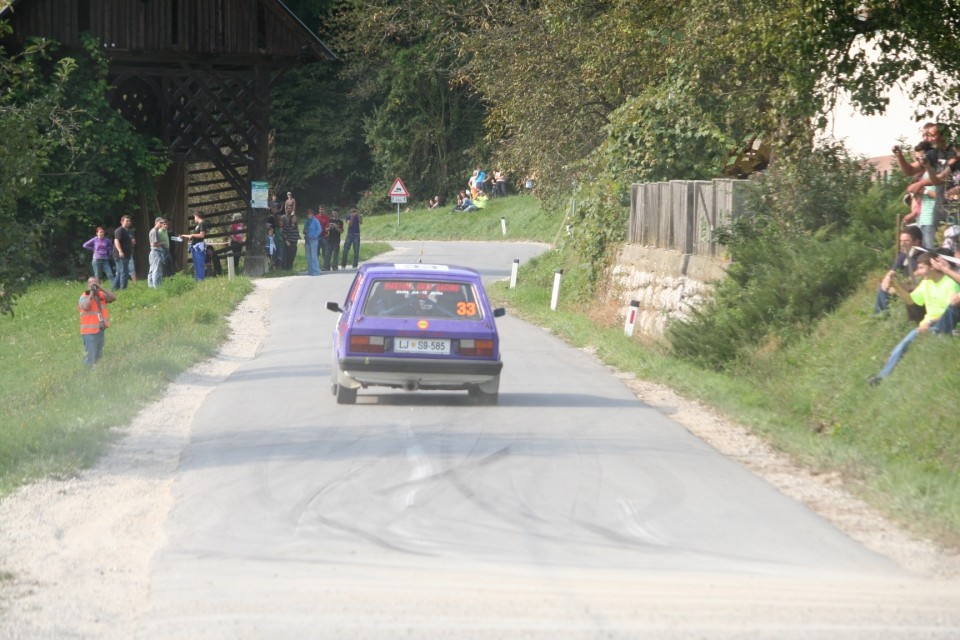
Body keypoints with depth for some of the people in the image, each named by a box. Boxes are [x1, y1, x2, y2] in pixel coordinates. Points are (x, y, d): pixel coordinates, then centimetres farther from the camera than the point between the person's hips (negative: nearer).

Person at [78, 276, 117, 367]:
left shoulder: (101, 295, 7)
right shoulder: (84, 297, -9)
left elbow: (114, 297, -6)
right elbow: (86, 307, -29)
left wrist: (101, 289, -14)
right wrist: (91, 293, -20)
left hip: (101, 331, 6)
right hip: (90, 332, -6)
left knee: (98, 356, 17)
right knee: (91, 357, -11)